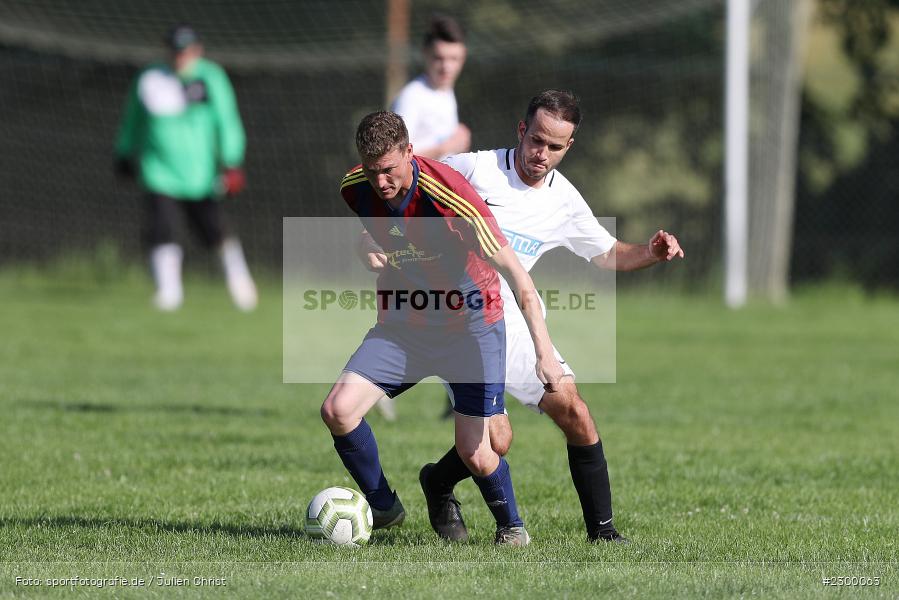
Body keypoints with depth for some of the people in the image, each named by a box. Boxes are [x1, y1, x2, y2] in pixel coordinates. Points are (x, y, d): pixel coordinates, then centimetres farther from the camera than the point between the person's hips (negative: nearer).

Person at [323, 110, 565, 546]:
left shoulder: (450, 197, -28)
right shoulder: (354, 190, -11)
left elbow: (515, 274, -27)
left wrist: (544, 353, -31)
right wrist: (368, 249, 1)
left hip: (470, 326, -4)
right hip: (402, 325, 4)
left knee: (474, 452, -8)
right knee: (338, 410, -14)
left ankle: (510, 525, 24)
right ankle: (383, 509, 8)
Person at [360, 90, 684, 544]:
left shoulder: (565, 201, 5)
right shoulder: (474, 169, -12)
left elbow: (607, 254, 20)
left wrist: (650, 254, 1)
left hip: (511, 321, 5)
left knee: (574, 413, -9)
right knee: (495, 439, -17)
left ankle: (602, 530, 3)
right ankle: (438, 486, 17)